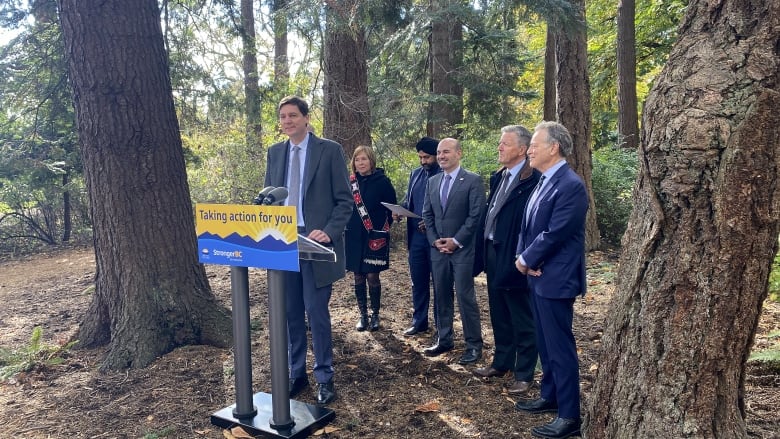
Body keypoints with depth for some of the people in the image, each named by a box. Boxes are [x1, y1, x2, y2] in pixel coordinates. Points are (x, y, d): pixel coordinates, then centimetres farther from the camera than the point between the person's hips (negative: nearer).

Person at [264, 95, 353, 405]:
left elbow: (344, 200, -4)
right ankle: (296, 374, 25)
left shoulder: (330, 150, -3)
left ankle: (324, 378, 15)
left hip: (315, 242, -4)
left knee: (317, 313, 0)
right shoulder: (275, 152, 11)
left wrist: (328, 231, -18)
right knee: (291, 314, 11)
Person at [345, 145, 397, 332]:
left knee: (372, 277, 0)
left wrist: (384, 229, -6)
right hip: (354, 237, 3)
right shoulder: (350, 182, 4)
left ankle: (375, 315, 16)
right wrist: (345, 226, 0)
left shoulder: (382, 181, -5)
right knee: (358, 277, 8)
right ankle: (363, 315, 21)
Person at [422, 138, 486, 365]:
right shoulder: (433, 181, 12)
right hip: (438, 248, 6)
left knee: (465, 297, -3)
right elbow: (427, 214, 13)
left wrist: (456, 241, -13)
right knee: (441, 295, 12)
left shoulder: (473, 180, -6)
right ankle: (444, 339, 25)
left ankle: (474, 345, 8)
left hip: (462, 249, -6)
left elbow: (476, 215, -11)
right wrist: (434, 240, -1)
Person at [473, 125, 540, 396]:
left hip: (514, 259, -9)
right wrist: (486, 252, 12)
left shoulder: (533, 180, -17)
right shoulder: (498, 178, 12)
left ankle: (524, 374, 19)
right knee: (499, 315, 20)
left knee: (523, 320, 6)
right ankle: (502, 363, 36)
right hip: (493, 254, 9)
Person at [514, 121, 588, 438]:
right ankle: (550, 396, 35)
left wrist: (526, 260, -10)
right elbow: (529, 226, 15)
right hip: (539, 276, 10)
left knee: (560, 346, -1)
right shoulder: (544, 182, 12)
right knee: (545, 343, 19)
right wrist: (522, 257, -2)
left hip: (555, 278, -9)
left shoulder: (570, 185, -19)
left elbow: (553, 234, -23)